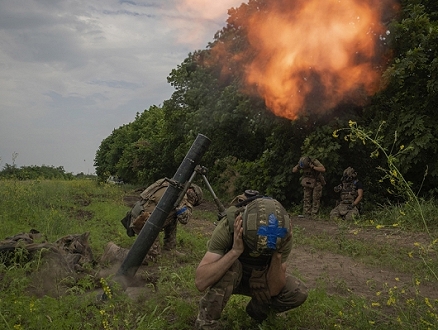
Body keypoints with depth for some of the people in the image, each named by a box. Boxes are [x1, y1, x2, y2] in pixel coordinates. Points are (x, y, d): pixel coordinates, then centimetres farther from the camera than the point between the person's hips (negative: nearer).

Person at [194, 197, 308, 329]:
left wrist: (277, 254, -40)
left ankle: (258, 308, 9)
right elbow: (200, 281, -43)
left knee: (298, 293, -19)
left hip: (258, 280, 3)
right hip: (229, 278, -3)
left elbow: (274, 290, -25)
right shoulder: (228, 228, -36)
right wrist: (235, 251, -50)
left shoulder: (283, 236, -28)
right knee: (231, 266, -36)